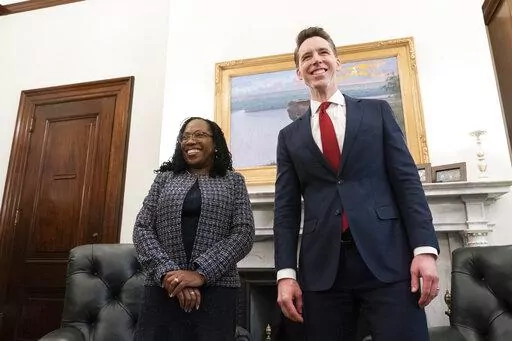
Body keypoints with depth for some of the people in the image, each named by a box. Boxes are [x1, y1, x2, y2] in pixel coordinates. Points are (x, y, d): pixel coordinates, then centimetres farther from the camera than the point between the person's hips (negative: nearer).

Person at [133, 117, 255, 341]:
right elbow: (142, 229, 4)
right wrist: (167, 272, -11)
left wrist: (202, 273, -14)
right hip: (163, 287, 2)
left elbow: (244, 233, -3)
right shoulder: (164, 178, 12)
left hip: (216, 288, -1)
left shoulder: (233, 181, 7)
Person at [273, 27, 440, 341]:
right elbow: (286, 207, 7)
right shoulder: (290, 136, 13)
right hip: (321, 266, 1)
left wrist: (425, 249, -7)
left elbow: (407, 179, 4)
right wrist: (286, 272, -1)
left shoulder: (377, 111, 11)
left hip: (387, 257, -1)